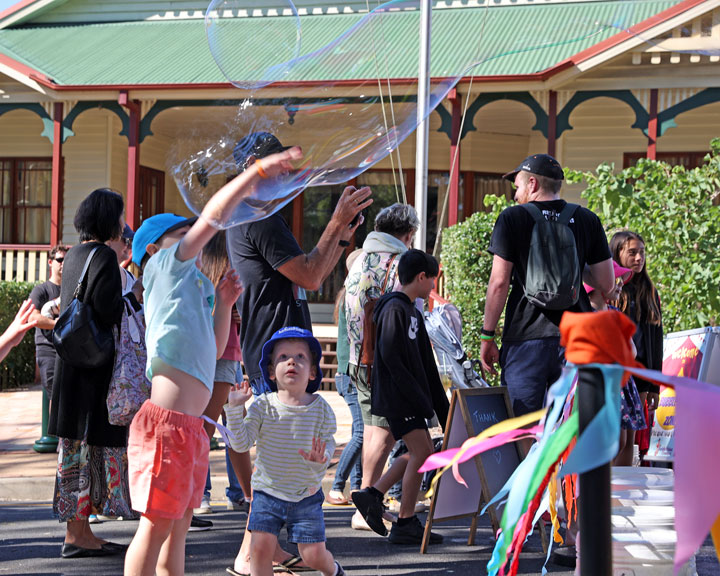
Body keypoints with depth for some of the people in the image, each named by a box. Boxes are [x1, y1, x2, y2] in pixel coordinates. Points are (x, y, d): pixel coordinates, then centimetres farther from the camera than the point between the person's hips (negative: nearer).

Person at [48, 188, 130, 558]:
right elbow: (108, 312, -22)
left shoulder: (74, 255, 14)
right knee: (90, 444, -5)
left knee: (78, 445, 10)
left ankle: (79, 531, 15)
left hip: (71, 358, 9)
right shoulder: (103, 256, -14)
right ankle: (77, 534, -3)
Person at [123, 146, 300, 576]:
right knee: (157, 524, -8)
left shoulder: (193, 283, 27)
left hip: (190, 424, 10)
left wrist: (224, 304, 18)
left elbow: (215, 350, 28)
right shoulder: (165, 266, 3)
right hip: (167, 420, -10)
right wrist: (257, 171, -3)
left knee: (179, 523, 13)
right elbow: (213, 215, -7)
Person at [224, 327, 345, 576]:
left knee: (313, 555, 2)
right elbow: (241, 443, -11)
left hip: (306, 495, 0)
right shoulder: (263, 406, -7)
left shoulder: (321, 408, -6)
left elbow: (328, 443, -6)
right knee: (261, 546, -11)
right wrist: (235, 408, -20)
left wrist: (321, 459, -28)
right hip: (267, 492, 0)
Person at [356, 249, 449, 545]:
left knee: (422, 452, 10)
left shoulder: (413, 312, 17)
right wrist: (418, 397, -19)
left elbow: (425, 365, 19)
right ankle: (405, 523, -5)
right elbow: (390, 358, -20)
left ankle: (373, 495, 15)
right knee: (421, 452, -10)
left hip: (409, 398, 10)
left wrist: (441, 406, 17)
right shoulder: (394, 309, -13)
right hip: (395, 396, -10)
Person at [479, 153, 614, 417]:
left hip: (526, 338, -3)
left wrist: (487, 335, 0)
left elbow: (499, 282, -6)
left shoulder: (513, 218, -2)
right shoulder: (587, 220, 7)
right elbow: (606, 284, 7)